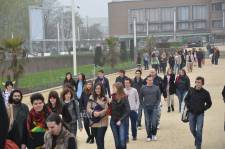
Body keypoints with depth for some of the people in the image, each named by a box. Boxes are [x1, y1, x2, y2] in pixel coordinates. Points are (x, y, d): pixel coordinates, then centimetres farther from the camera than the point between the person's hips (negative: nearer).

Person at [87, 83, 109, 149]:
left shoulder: (105, 98, 0)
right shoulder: (91, 97, 3)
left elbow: (107, 109, -7)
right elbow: (88, 108, -1)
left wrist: (99, 113, -22)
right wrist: (93, 112, -20)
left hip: (102, 123, -2)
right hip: (94, 122, 3)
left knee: (100, 140, -8)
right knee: (97, 140, 14)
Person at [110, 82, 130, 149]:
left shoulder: (124, 98, -10)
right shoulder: (113, 97, 5)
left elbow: (127, 111, -13)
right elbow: (111, 109, 7)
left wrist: (120, 120, -18)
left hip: (121, 122, -5)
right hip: (113, 121, 5)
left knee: (122, 141, -10)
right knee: (117, 142, 9)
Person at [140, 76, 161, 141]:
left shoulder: (156, 88, 4)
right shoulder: (143, 88, 4)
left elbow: (159, 98, 8)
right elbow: (141, 98, 9)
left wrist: (157, 105, -3)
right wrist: (143, 105, 0)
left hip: (154, 107, 0)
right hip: (146, 108, 0)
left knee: (154, 122, -6)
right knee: (147, 122, 2)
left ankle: (154, 134, 15)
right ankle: (149, 136, 13)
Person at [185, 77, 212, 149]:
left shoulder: (205, 93, -9)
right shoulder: (191, 90, -6)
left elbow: (209, 103, 5)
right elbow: (186, 99, 10)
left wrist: (203, 109, -4)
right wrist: (188, 106, -1)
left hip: (200, 114, -2)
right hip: (191, 113, 2)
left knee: (199, 130, -5)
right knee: (192, 129, 13)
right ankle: (197, 138, 42)